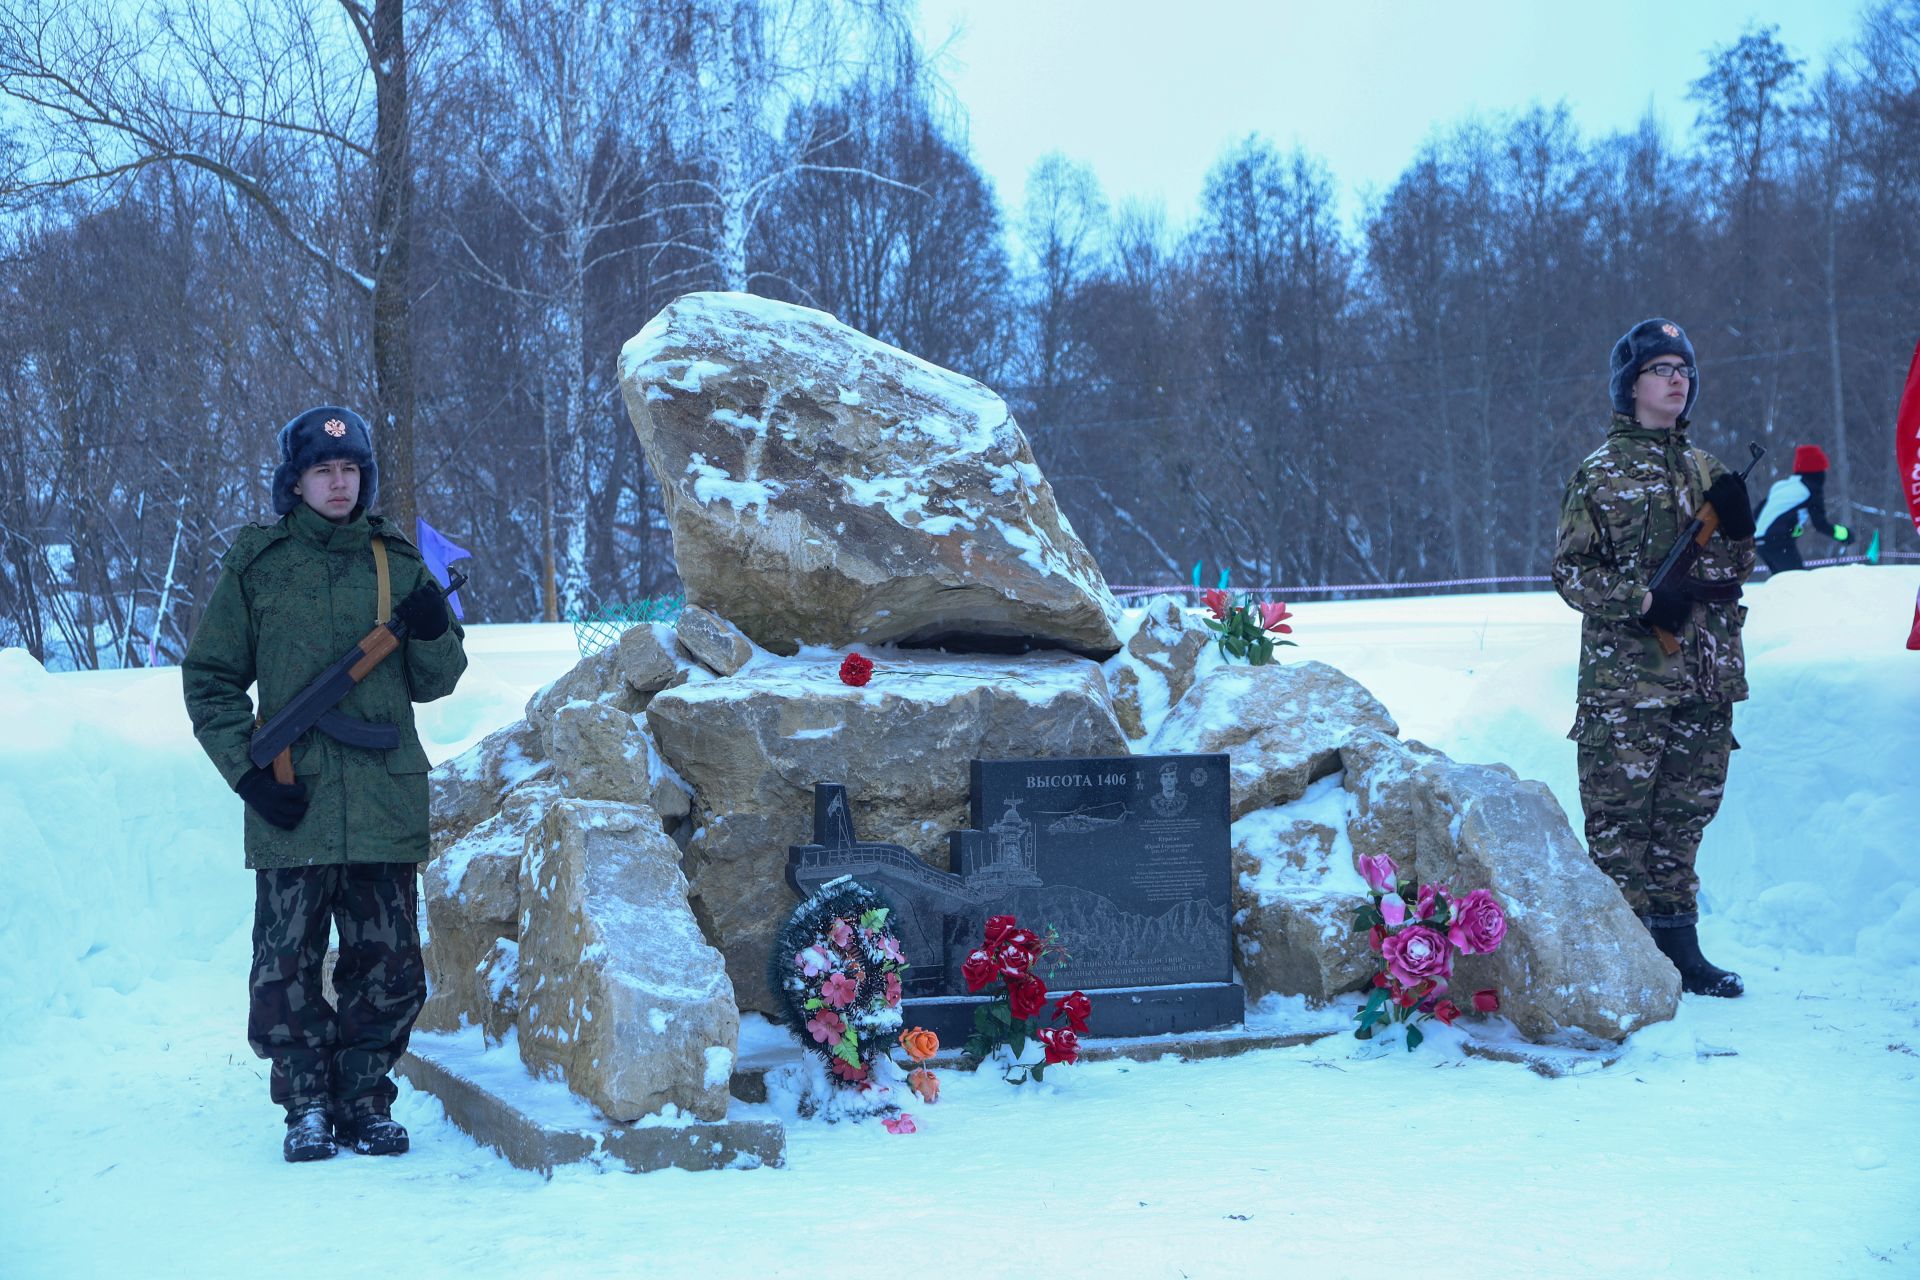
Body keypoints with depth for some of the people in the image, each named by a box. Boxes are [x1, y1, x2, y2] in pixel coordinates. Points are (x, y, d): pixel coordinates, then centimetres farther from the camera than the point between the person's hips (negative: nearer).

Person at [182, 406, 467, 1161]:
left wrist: (432, 634, -7)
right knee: (286, 966, -1)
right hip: (292, 805, -2)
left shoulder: (397, 564, 10)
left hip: (385, 803, 2)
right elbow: (209, 678, 6)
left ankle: (364, 1100, 18)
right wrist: (245, 769, -5)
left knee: (389, 968, 4)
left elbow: (434, 683, 14)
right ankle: (307, 1105, 14)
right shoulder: (256, 564, 4)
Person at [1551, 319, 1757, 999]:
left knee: (1685, 812, 9)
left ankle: (1677, 941, 17)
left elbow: (1733, 570, 17)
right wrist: (1643, 600, -16)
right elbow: (1570, 570, -4)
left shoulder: (1703, 470, 15)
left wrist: (1735, 526, -3)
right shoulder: (1600, 473, -1)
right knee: (1620, 815, -5)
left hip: (1704, 674, 5)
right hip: (1627, 676, -5)